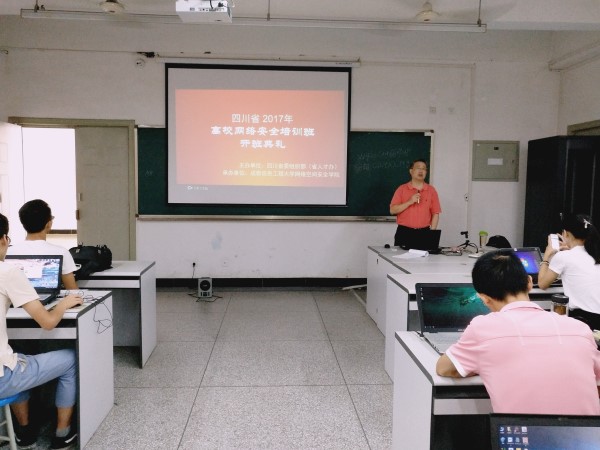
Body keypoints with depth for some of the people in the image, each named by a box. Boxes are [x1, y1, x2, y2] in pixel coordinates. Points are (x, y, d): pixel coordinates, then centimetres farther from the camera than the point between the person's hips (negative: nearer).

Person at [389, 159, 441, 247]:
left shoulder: (431, 190, 7)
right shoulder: (402, 189, 4)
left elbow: (435, 214, 6)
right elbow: (392, 210, -3)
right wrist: (410, 202, -13)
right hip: (404, 232, -1)